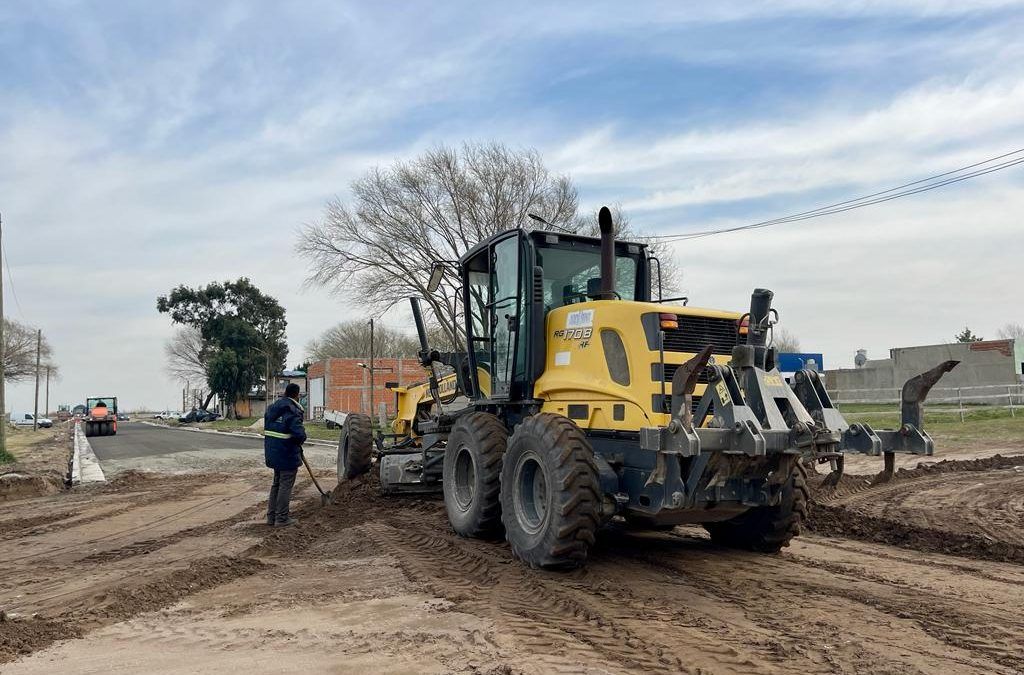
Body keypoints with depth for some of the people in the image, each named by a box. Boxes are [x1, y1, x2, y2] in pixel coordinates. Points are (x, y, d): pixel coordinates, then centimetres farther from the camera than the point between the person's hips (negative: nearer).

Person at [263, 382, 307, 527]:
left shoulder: (272, 408, 9)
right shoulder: (292, 411, -19)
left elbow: (267, 428, 15)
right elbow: (300, 434, -26)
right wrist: (298, 442, -6)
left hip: (272, 453, 8)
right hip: (287, 454, -8)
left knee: (276, 484, 19)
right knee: (285, 485, 2)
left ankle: (271, 516, 23)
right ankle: (282, 518, 6)